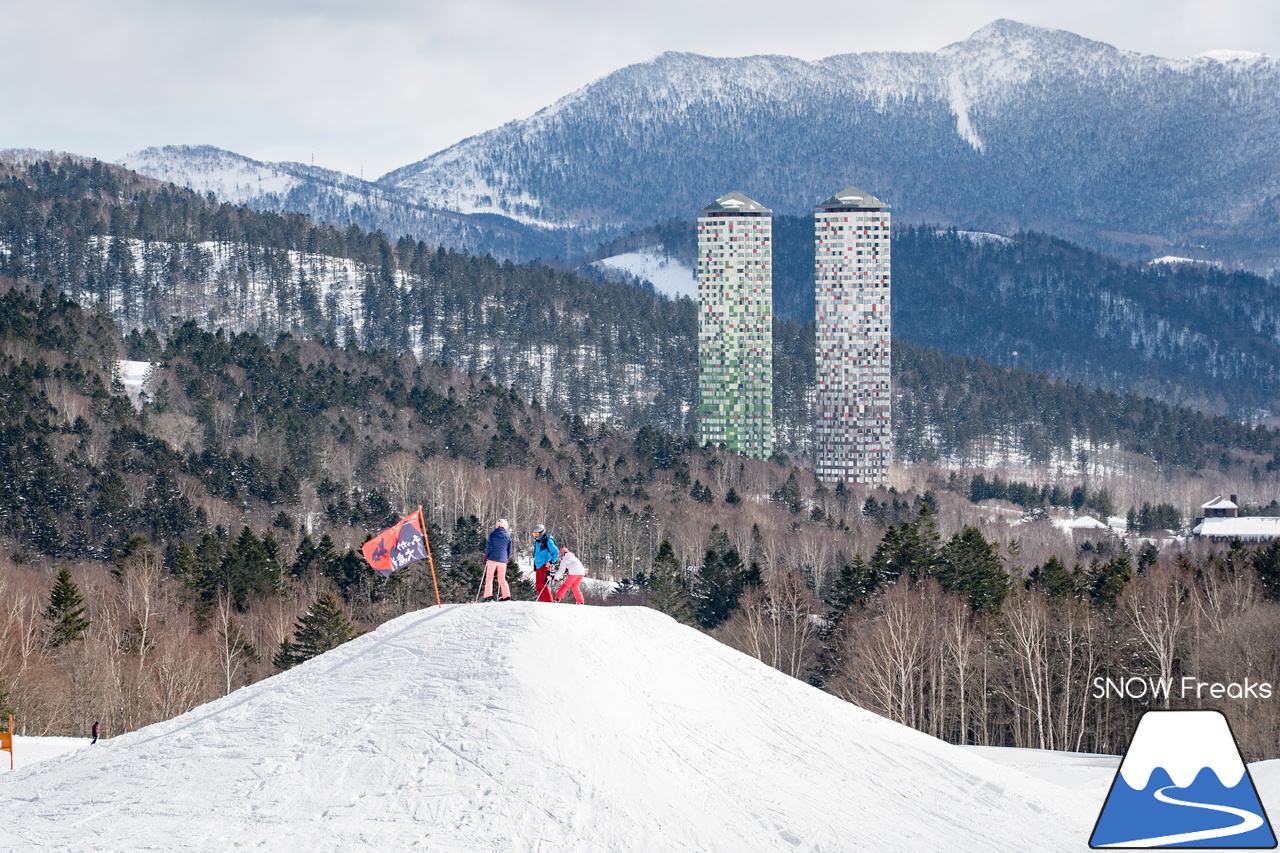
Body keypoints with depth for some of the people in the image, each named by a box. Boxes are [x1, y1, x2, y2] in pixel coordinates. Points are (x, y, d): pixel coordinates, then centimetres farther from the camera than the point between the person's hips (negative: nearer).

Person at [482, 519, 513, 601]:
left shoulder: (492, 535, -2)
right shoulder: (508, 536, 6)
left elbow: (489, 546, -4)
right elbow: (509, 549, 12)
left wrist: (486, 556, 9)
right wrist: (507, 558, 25)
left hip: (492, 559, -3)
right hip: (502, 560, 3)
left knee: (489, 577, -1)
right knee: (502, 579, 13)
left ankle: (488, 596, -14)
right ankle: (506, 596, 6)